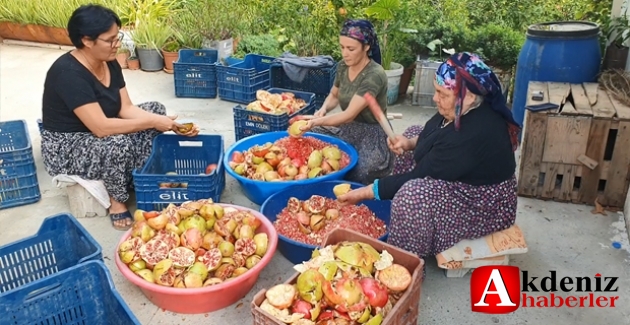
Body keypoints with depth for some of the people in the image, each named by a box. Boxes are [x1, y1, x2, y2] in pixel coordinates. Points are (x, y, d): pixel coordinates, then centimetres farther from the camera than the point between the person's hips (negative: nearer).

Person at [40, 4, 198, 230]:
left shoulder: (109, 63, -3)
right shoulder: (68, 73, -29)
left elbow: (126, 108, -4)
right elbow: (101, 127, -34)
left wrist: (166, 122, -19)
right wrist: (152, 123, -28)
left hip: (98, 133, 9)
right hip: (66, 147, -9)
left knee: (156, 109, -2)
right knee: (119, 144, -38)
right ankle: (117, 202, -10)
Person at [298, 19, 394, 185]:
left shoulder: (374, 75, -23)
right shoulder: (342, 67, -1)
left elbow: (349, 115, -29)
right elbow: (334, 95, 17)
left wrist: (315, 122, -40)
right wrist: (323, 109, -6)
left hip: (372, 136, -7)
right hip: (348, 129, 7)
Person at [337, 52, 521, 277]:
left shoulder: (472, 134, -35)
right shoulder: (464, 109, -9)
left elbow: (420, 175, -29)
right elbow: (431, 134, 12)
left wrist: (366, 192, -23)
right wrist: (410, 142, -10)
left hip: (482, 201, -10)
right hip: (462, 174, 10)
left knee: (412, 196, -33)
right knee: (413, 133, 12)